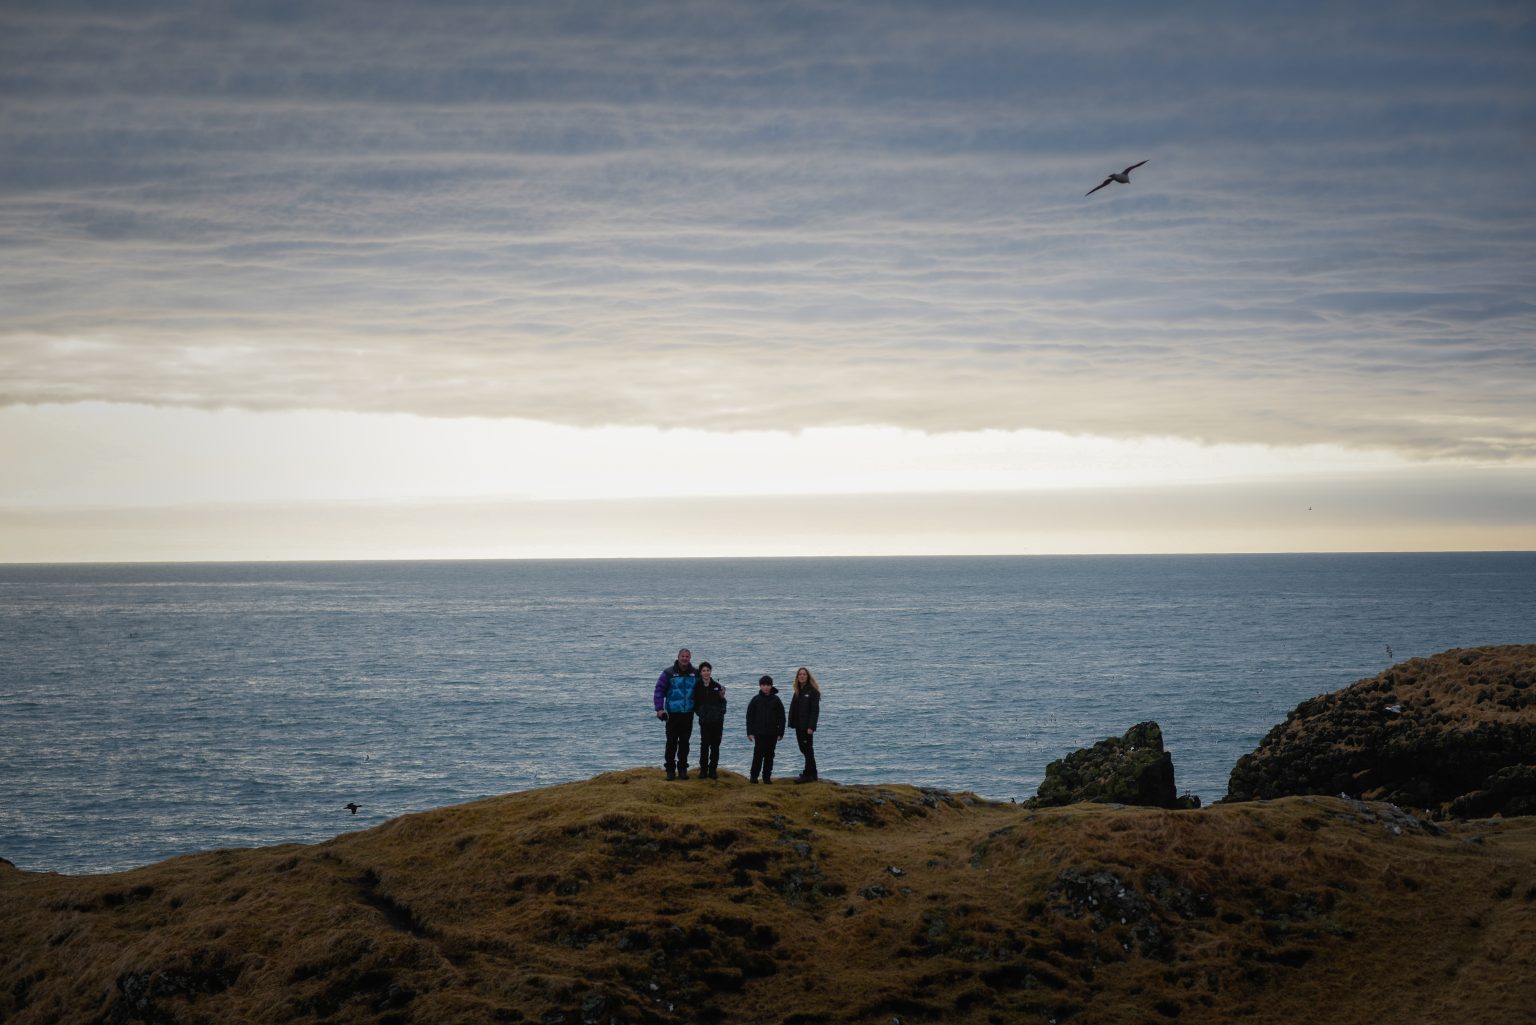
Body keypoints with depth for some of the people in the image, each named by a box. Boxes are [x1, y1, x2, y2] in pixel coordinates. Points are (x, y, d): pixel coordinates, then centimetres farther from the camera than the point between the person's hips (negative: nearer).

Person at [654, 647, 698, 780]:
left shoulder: (695, 674, 5)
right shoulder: (669, 673, -5)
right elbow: (659, 690, -5)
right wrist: (659, 708, -11)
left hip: (688, 714, 3)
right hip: (673, 714, -3)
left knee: (684, 742, 7)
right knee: (671, 742, 0)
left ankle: (682, 768, 16)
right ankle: (670, 770, 7)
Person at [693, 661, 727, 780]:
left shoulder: (716, 686, 5)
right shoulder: (697, 686, 0)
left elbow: (722, 703, 11)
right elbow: (695, 703, 2)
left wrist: (722, 697, -8)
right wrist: (699, 713, -12)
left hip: (717, 720, 2)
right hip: (705, 721, -2)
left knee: (715, 745, 5)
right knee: (704, 745, -4)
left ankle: (713, 770, 12)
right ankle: (703, 770, 3)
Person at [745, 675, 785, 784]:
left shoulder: (776, 700, 3)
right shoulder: (755, 699, 1)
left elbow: (781, 717, 6)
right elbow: (749, 716, 3)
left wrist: (780, 732, 1)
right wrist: (750, 732, -2)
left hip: (772, 734, 1)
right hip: (759, 733, -1)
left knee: (769, 755, 5)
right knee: (758, 754, -6)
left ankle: (767, 777, 12)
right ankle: (754, 776, 3)